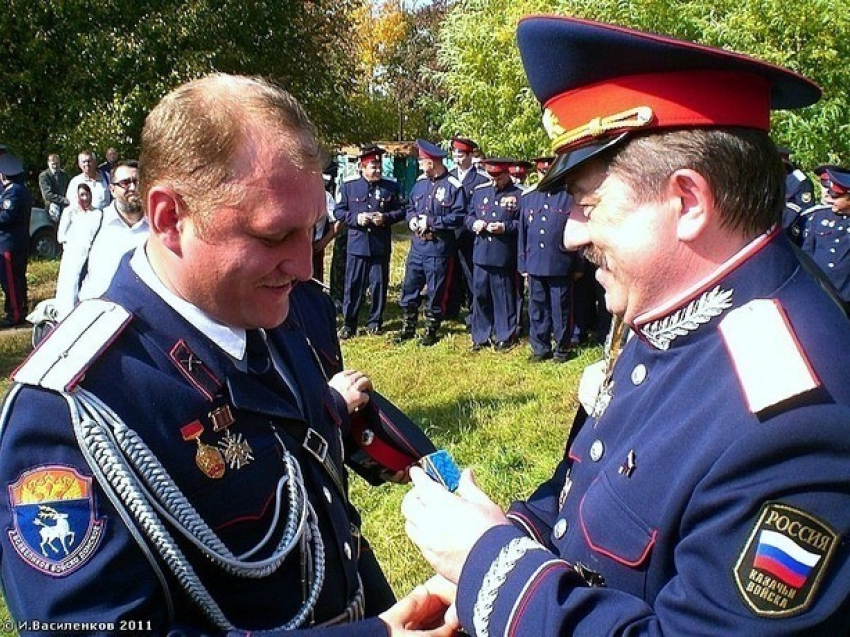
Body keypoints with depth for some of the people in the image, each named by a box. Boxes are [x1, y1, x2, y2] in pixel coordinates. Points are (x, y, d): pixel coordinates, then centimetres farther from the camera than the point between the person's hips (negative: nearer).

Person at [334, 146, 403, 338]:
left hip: (381, 246, 1)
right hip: (357, 244, -1)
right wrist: (355, 218, -14)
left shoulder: (391, 186, 4)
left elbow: (400, 211, 6)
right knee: (353, 285, 3)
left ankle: (375, 322, 21)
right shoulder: (348, 185, 1)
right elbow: (338, 211, 3)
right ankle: (348, 323, 13)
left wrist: (385, 217, -13)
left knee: (379, 284, 7)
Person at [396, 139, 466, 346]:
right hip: (417, 246, 6)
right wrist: (412, 219, -4)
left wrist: (431, 221, -18)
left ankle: (431, 331, 21)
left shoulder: (454, 186, -11)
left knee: (436, 292, 6)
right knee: (409, 288, 11)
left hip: (439, 249, -6)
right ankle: (407, 328, 26)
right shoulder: (420, 182, 9)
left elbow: (459, 217, -15)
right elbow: (410, 207, 19)